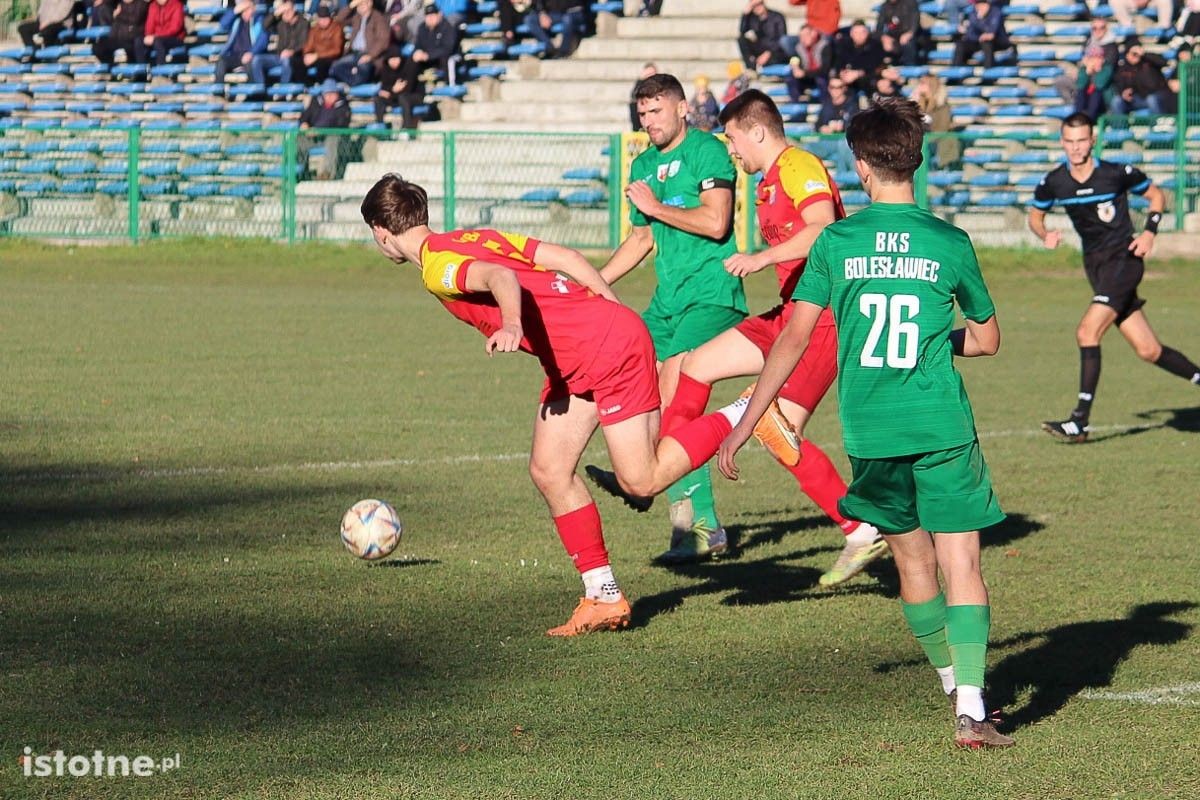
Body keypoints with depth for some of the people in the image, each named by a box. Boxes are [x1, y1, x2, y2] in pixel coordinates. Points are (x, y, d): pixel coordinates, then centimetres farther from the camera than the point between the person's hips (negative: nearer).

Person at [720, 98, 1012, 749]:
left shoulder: (836, 242, 1)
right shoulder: (949, 243, 1)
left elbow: (795, 337, -1)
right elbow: (987, 339, 12)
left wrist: (744, 425, 4)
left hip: (869, 433, 2)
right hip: (942, 427, -2)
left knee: (913, 560, 19)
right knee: (961, 564, -3)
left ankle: (953, 683, 30)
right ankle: (970, 706, -17)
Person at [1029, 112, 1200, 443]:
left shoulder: (1118, 174, -11)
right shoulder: (1054, 183, -1)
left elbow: (1156, 195, 6)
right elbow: (1035, 216, 16)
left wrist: (1150, 232, -9)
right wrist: (1045, 235, -6)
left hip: (1124, 258, -5)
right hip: (1095, 265, 5)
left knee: (1087, 332, -21)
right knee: (1148, 351, 5)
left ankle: (1080, 422, -20)